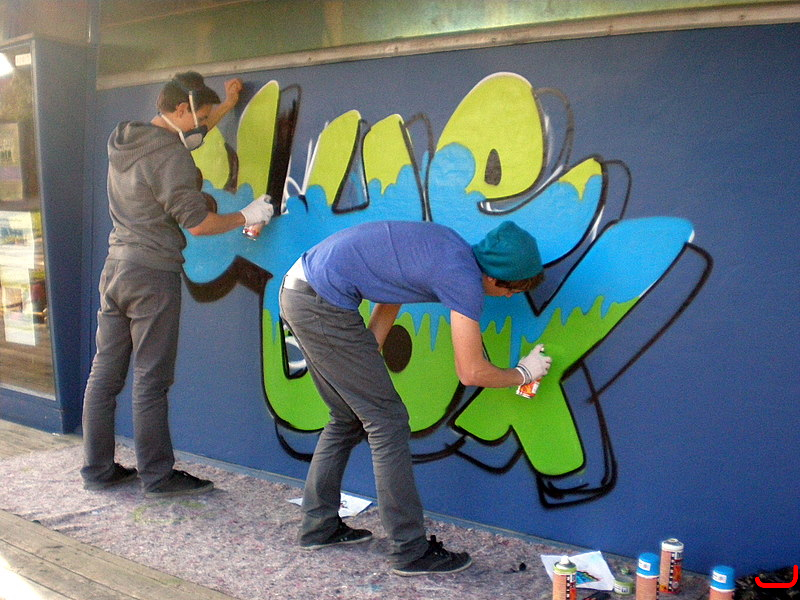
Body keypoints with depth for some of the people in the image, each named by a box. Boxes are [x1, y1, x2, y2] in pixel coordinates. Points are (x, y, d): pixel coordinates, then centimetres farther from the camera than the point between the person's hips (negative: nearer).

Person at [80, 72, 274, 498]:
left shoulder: (124, 141, 13)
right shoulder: (171, 157, -14)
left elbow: (184, 137, 30)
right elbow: (198, 222, -16)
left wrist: (226, 105, 34)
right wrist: (246, 216, -1)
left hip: (115, 268, 9)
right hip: (153, 275, -9)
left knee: (105, 371, 11)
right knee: (151, 379, -2)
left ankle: (97, 468, 21)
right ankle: (157, 476, 8)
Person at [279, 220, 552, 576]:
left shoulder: (450, 247, 11)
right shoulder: (465, 279, -15)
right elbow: (472, 373, -14)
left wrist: (365, 364, 13)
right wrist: (524, 374, 5)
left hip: (297, 289, 10)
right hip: (322, 303, -10)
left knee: (348, 419, 18)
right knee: (388, 422, -2)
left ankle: (318, 528, 30)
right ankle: (410, 551, 8)